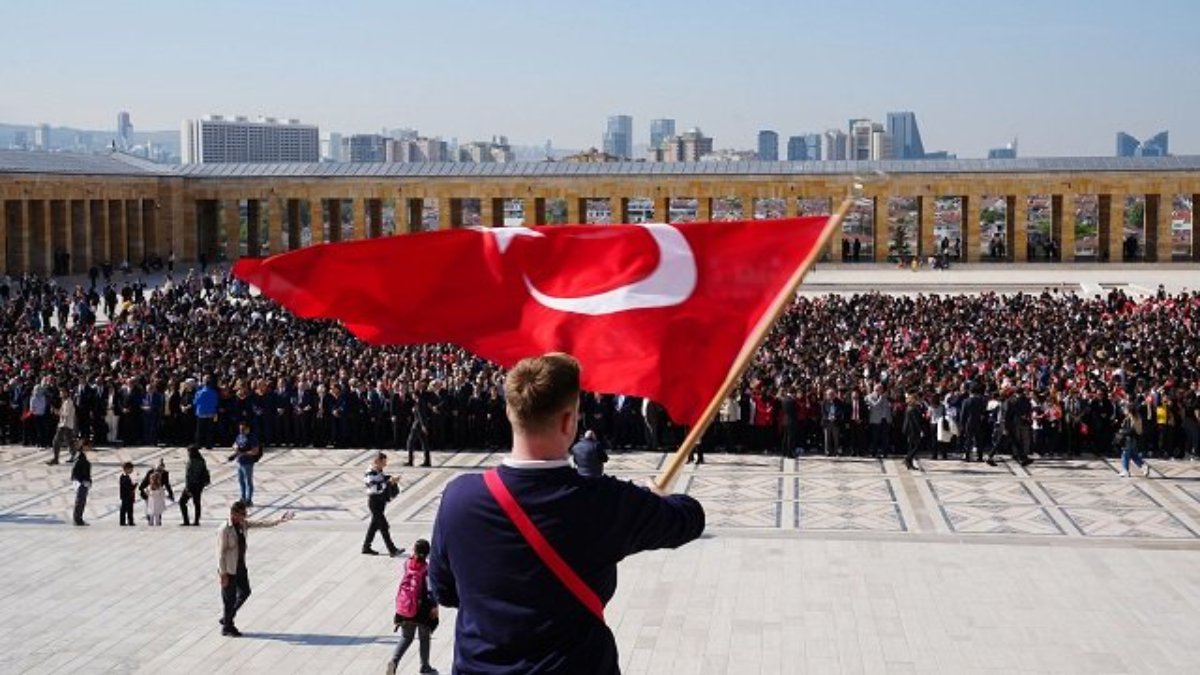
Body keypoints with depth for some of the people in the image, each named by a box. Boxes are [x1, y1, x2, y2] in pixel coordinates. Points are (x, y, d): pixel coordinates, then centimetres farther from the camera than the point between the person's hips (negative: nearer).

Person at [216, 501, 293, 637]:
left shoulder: (243, 524, 1)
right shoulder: (224, 530, -22)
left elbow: (260, 524, 7)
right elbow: (221, 553, -20)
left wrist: (279, 520, -4)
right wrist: (223, 574, -19)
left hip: (241, 567, 9)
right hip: (229, 570, -9)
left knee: (245, 592, 18)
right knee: (229, 598, 3)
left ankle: (227, 618, 34)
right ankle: (227, 627, 20)